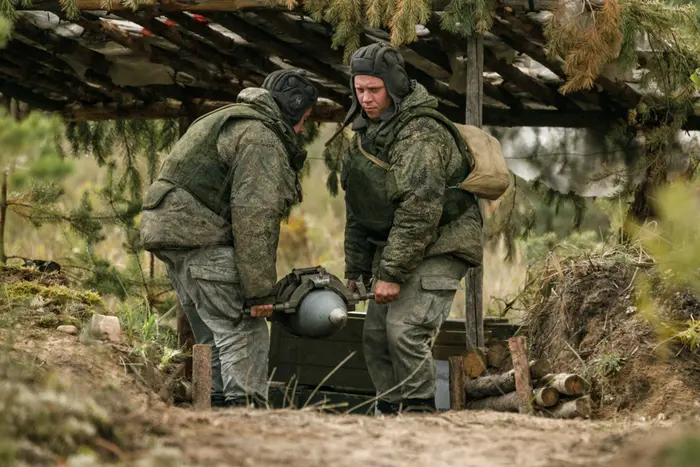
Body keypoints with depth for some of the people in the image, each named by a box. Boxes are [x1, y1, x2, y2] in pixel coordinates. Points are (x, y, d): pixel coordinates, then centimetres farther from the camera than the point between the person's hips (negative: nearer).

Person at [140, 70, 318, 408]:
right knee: (244, 335, -10)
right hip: (203, 240, -11)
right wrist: (259, 289, -18)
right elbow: (253, 216, -18)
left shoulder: (228, 120, 24)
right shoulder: (261, 138, -10)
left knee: (214, 340, 14)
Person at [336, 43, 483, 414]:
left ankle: (419, 409, -15)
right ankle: (388, 413, 14)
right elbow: (357, 208, 18)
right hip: (395, 246, 9)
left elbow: (419, 209, -28)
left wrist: (393, 273, -27)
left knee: (405, 330, -22)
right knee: (375, 335, 6)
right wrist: (355, 266, 16)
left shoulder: (421, 133, -22)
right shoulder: (366, 130, 10)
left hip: (439, 246, -9)